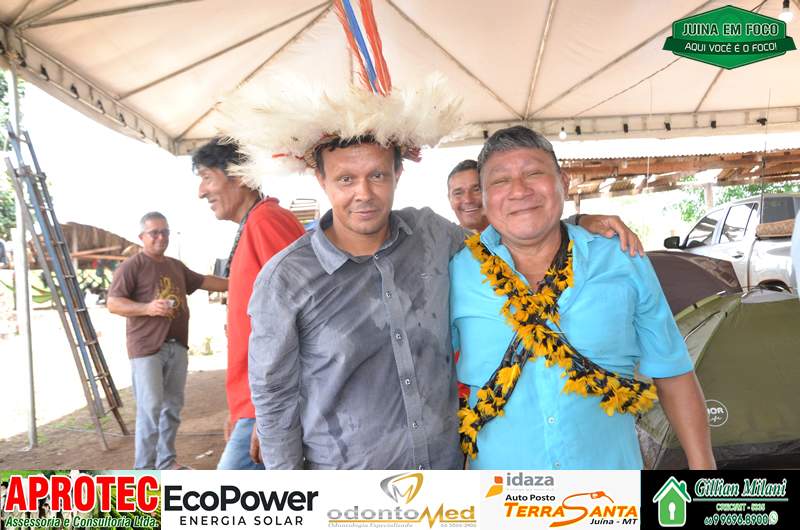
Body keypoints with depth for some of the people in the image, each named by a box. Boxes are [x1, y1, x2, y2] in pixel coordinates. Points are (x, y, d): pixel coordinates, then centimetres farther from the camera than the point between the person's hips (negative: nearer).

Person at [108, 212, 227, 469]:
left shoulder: (177, 266, 17)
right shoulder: (132, 266, -6)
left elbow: (204, 281, 29)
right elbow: (113, 303, -10)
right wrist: (147, 307, -23)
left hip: (177, 347, 7)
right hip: (147, 348, -7)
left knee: (172, 406, 12)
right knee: (150, 409, -8)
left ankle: (167, 461, 24)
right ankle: (144, 469, 3)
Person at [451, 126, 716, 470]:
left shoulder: (625, 264, -6)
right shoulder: (454, 276, -10)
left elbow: (672, 374, 1)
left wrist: (702, 465, -1)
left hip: (612, 465, 1)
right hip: (497, 468, 0)